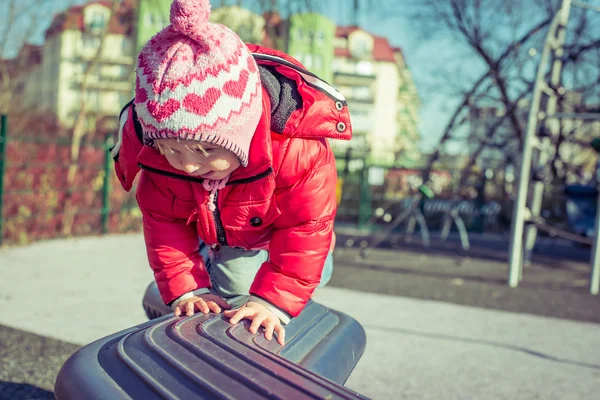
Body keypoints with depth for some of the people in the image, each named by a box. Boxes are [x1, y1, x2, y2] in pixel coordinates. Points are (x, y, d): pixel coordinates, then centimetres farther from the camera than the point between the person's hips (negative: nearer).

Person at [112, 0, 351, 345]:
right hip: (206, 233, 2)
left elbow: (305, 230, -38)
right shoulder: (154, 149, -36)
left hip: (269, 232, -2)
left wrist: (273, 302, -43)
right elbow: (163, 223, -23)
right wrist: (186, 290, -32)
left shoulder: (297, 148, -47)